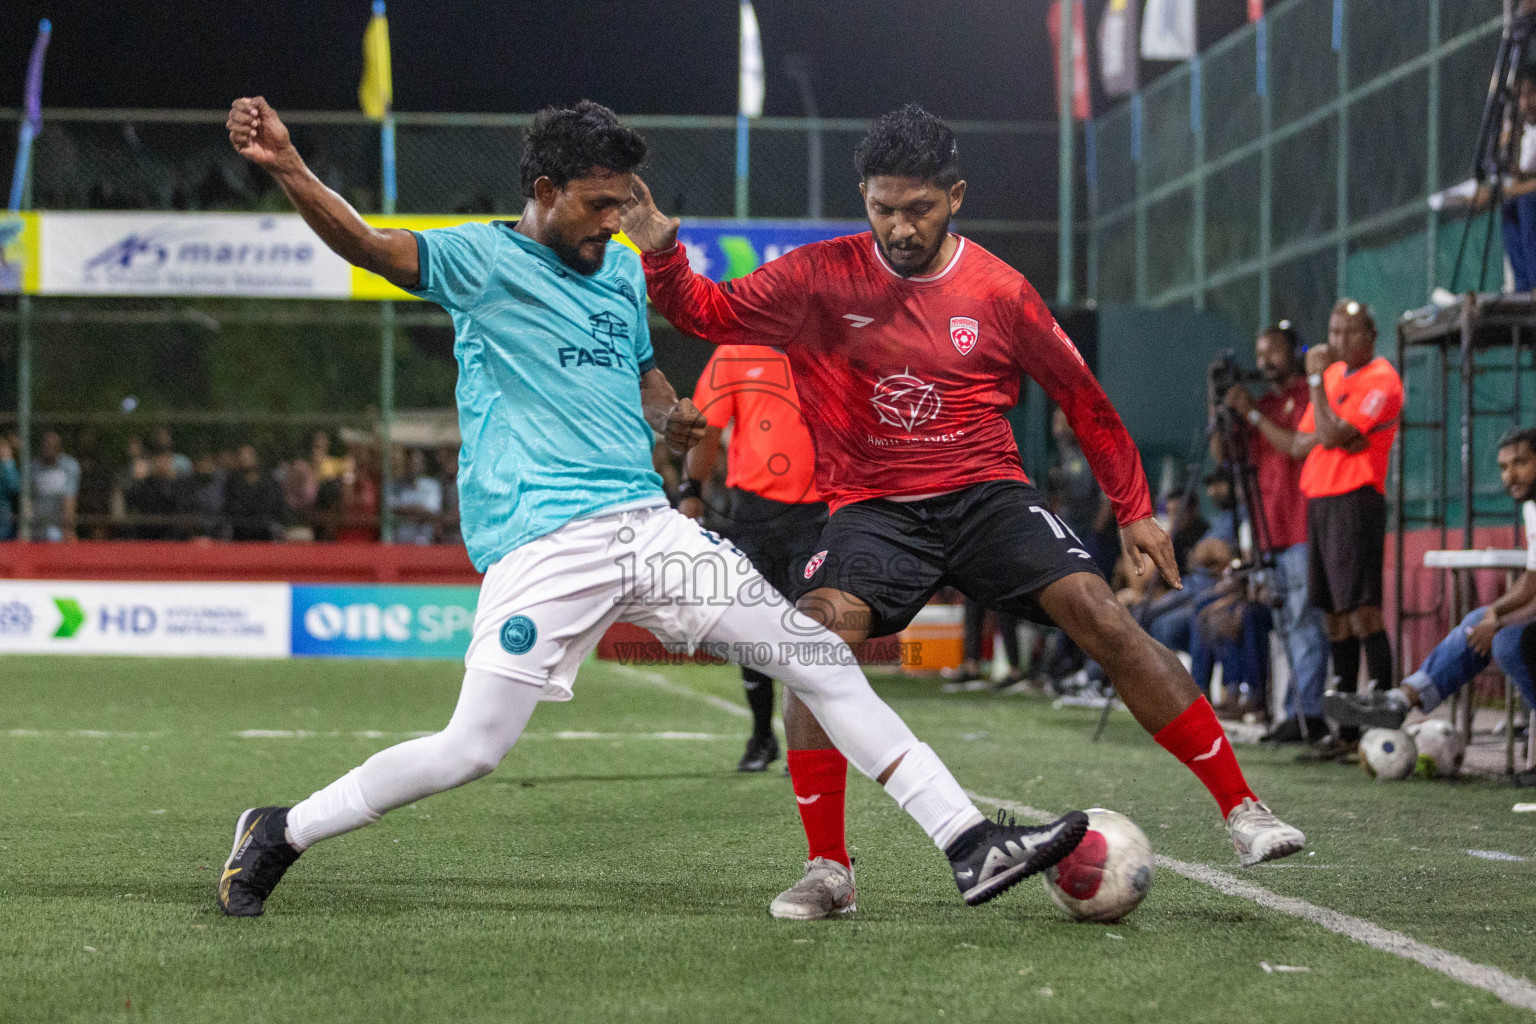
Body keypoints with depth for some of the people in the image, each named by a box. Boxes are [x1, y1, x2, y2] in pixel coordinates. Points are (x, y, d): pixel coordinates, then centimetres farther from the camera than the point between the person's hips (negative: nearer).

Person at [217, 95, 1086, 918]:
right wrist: (286, 167, -34)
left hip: (647, 526, 7)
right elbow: (367, 246, -18)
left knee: (826, 664, 1)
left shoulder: (624, 268, 17)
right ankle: (279, 836, 8)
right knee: (469, 753, -13)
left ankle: (971, 844, 4)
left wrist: (668, 416, 10)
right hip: (540, 544, -6)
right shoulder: (483, 259, -3)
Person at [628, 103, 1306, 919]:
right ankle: (827, 870, -16)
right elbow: (707, 313, 2)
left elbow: (1080, 396, 10)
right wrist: (658, 249, -18)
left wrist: (1134, 509, 12)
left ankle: (1241, 811, -8)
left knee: (1107, 623, -18)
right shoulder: (820, 278, -2)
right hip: (873, 508, 0)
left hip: (987, 496, 0)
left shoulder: (997, 291, -1)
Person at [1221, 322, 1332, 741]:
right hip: (1271, 530, 8)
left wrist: (1253, 414, -13)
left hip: (1302, 527, -8)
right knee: (1288, 623, 8)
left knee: (1304, 619, -12)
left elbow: (1300, 446, -17)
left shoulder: (1308, 396, -4)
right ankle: (1299, 713, 10)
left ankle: (1306, 712, -15)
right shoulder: (1263, 403, 19)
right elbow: (1223, 454, 15)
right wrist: (1223, 409, 1)